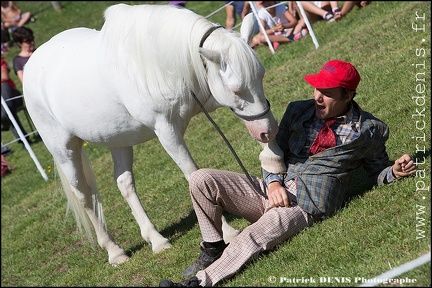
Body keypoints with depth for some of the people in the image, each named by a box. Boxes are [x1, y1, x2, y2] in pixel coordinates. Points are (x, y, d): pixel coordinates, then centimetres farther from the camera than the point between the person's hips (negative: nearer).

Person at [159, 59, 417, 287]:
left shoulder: (369, 130, 3)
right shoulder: (298, 110, 12)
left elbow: (378, 171, 16)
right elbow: (274, 152, 12)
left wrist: (396, 170, -8)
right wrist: (273, 183, -8)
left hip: (305, 206, -6)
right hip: (273, 191, 6)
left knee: (251, 240, -33)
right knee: (202, 180, -10)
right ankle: (213, 249, 3)